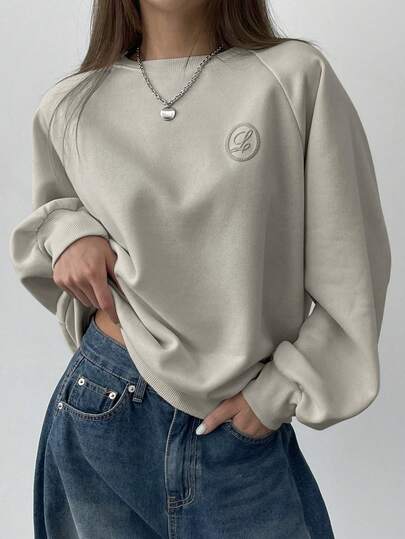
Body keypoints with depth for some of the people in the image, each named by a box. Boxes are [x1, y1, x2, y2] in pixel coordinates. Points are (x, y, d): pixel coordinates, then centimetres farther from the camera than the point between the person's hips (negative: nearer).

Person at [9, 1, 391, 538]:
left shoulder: (298, 76, -8)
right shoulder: (69, 107, 0)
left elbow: (352, 269, -6)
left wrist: (279, 391, -6)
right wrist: (66, 231, -3)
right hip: (103, 412, 2)